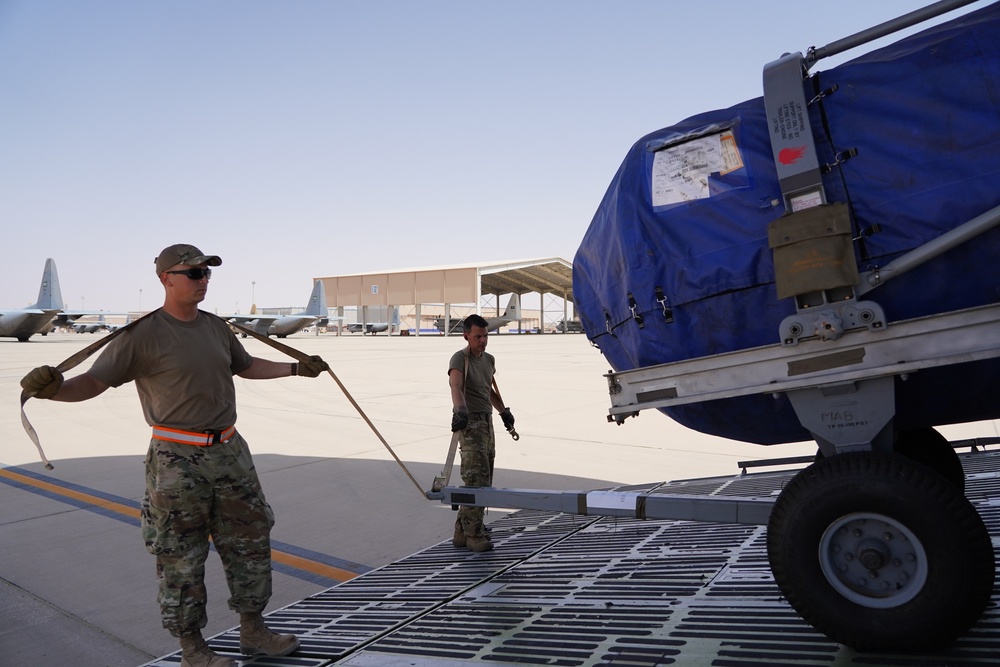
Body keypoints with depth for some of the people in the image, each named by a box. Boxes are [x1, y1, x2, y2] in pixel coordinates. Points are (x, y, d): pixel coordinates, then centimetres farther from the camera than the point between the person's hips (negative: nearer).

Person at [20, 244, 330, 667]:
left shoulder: (216, 327, 8)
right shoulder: (143, 334, -12)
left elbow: (246, 367, 25)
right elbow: (95, 381, -18)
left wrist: (295, 368, 25)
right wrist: (55, 389, -37)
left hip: (230, 452, 7)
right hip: (177, 461, -7)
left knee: (250, 543, 15)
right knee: (181, 557, 4)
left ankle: (253, 632, 32)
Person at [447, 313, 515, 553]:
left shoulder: (489, 359, 15)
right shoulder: (459, 359, -10)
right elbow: (456, 387, -29)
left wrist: (504, 410, 30)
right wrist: (460, 410, -46)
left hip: (487, 423, 9)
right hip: (470, 424, -8)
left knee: (484, 482, 11)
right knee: (477, 480, -13)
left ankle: (462, 532, 21)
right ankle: (474, 534, -6)